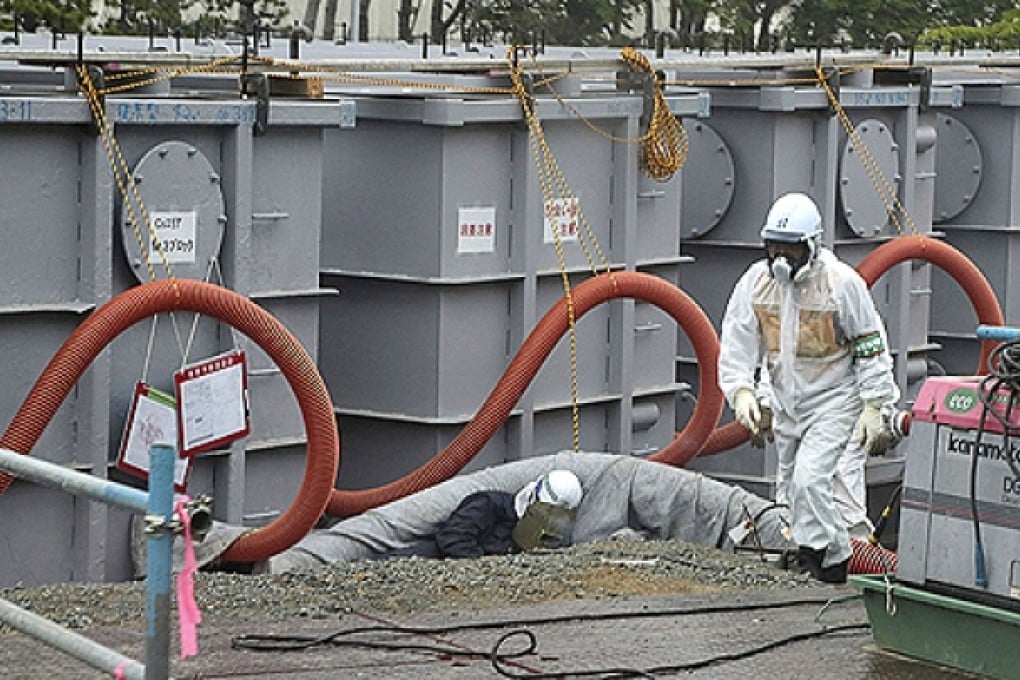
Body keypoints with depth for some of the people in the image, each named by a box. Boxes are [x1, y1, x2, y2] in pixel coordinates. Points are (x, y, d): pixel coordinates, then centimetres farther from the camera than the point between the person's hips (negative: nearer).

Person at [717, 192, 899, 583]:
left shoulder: (842, 283, -17)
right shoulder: (755, 282, -4)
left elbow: (871, 347, -10)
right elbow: (737, 343, -2)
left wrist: (874, 408, -12)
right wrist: (741, 391, -17)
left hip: (833, 400, -6)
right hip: (785, 401, 6)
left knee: (810, 478, -20)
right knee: (791, 484, 11)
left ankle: (821, 558, -7)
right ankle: (833, 561, 25)